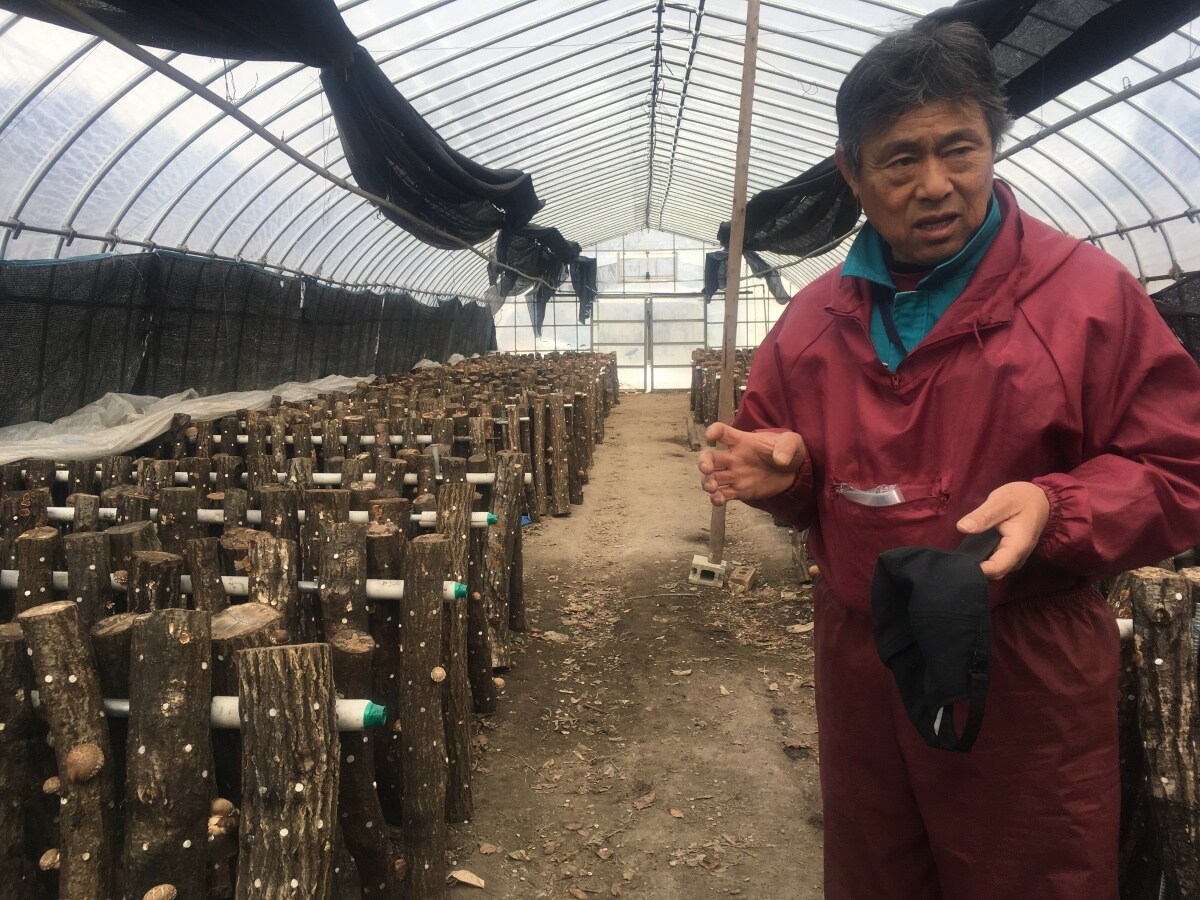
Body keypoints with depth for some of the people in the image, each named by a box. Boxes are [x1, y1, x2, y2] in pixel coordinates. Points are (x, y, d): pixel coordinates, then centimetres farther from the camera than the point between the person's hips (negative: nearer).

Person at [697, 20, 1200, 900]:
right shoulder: (812, 318, 4)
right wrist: (781, 467, -10)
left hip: (1030, 686, -3)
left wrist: (1055, 508, -25)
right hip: (861, 673, 4)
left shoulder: (1094, 293, -9)